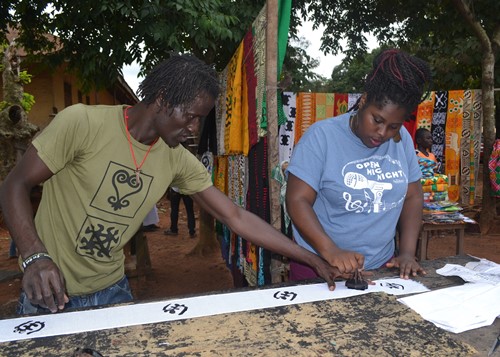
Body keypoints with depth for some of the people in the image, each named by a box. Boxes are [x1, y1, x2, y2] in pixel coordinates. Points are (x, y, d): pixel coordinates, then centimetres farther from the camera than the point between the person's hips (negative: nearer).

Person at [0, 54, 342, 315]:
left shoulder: (179, 160, -8)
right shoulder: (82, 123, -20)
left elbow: (236, 217, -8)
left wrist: (313, 259, -9)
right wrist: (35, 257, -30)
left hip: (111, 290, 4)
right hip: (51, 292, -3)